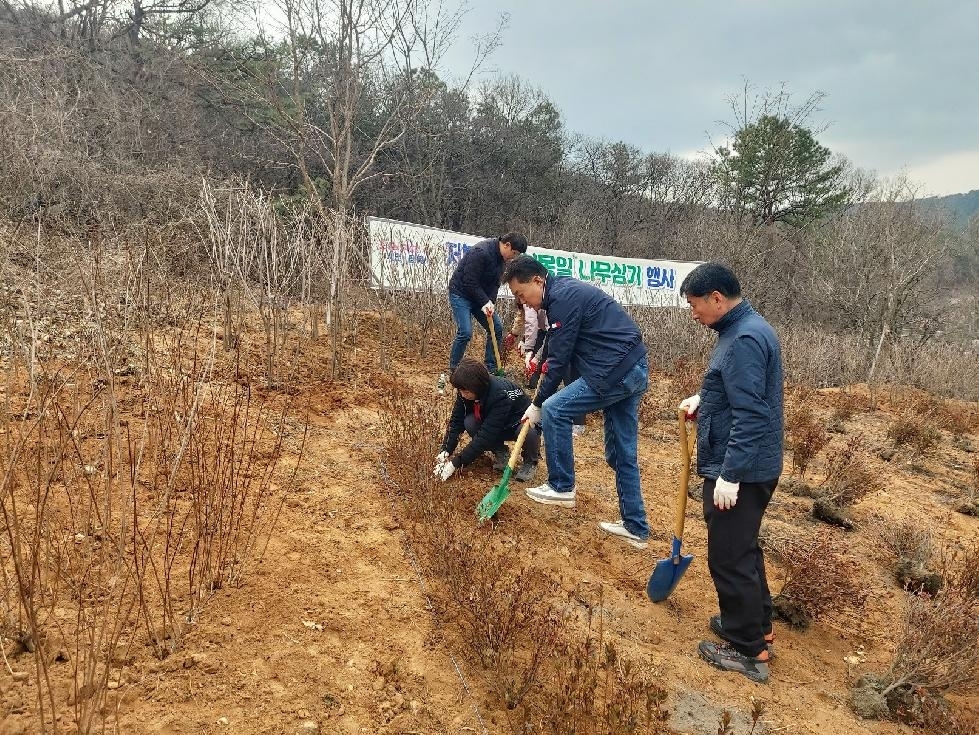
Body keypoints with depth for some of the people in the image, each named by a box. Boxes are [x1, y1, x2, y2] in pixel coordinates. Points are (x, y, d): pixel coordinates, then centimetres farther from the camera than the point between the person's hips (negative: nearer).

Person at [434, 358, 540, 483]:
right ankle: (501, 453, 1)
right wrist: (445, 451, -28)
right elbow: (456, 421, -14)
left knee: (529, 431, -40)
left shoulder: (501, 394, -39)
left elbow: (486, 436, -40)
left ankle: (530, 462, -5)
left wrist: (456, 463, -39)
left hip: (522, 421, -5)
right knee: (470, 422, -25)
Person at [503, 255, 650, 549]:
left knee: (555, 410, -5)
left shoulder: (563, 298, -13)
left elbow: (560, 360, -12)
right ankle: (635, 527, 18)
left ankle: (562, 486, 5)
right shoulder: (568, 291, 17)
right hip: (635, 371, 10)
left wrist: (537, 405, -4)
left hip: (616, 372, -10)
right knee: (623, 453, 12)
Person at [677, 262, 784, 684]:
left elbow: (750, 416, -27)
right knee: (743, 548, 22)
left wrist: (730, 475, -26)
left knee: (730, 557, 0)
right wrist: (703, 400, 12)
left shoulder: (744, 340, -22)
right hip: (750, 468, 11)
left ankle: (748, 650, 11)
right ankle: (757, 625, 37)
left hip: (739, 473, -11)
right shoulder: (746, 328, 11)